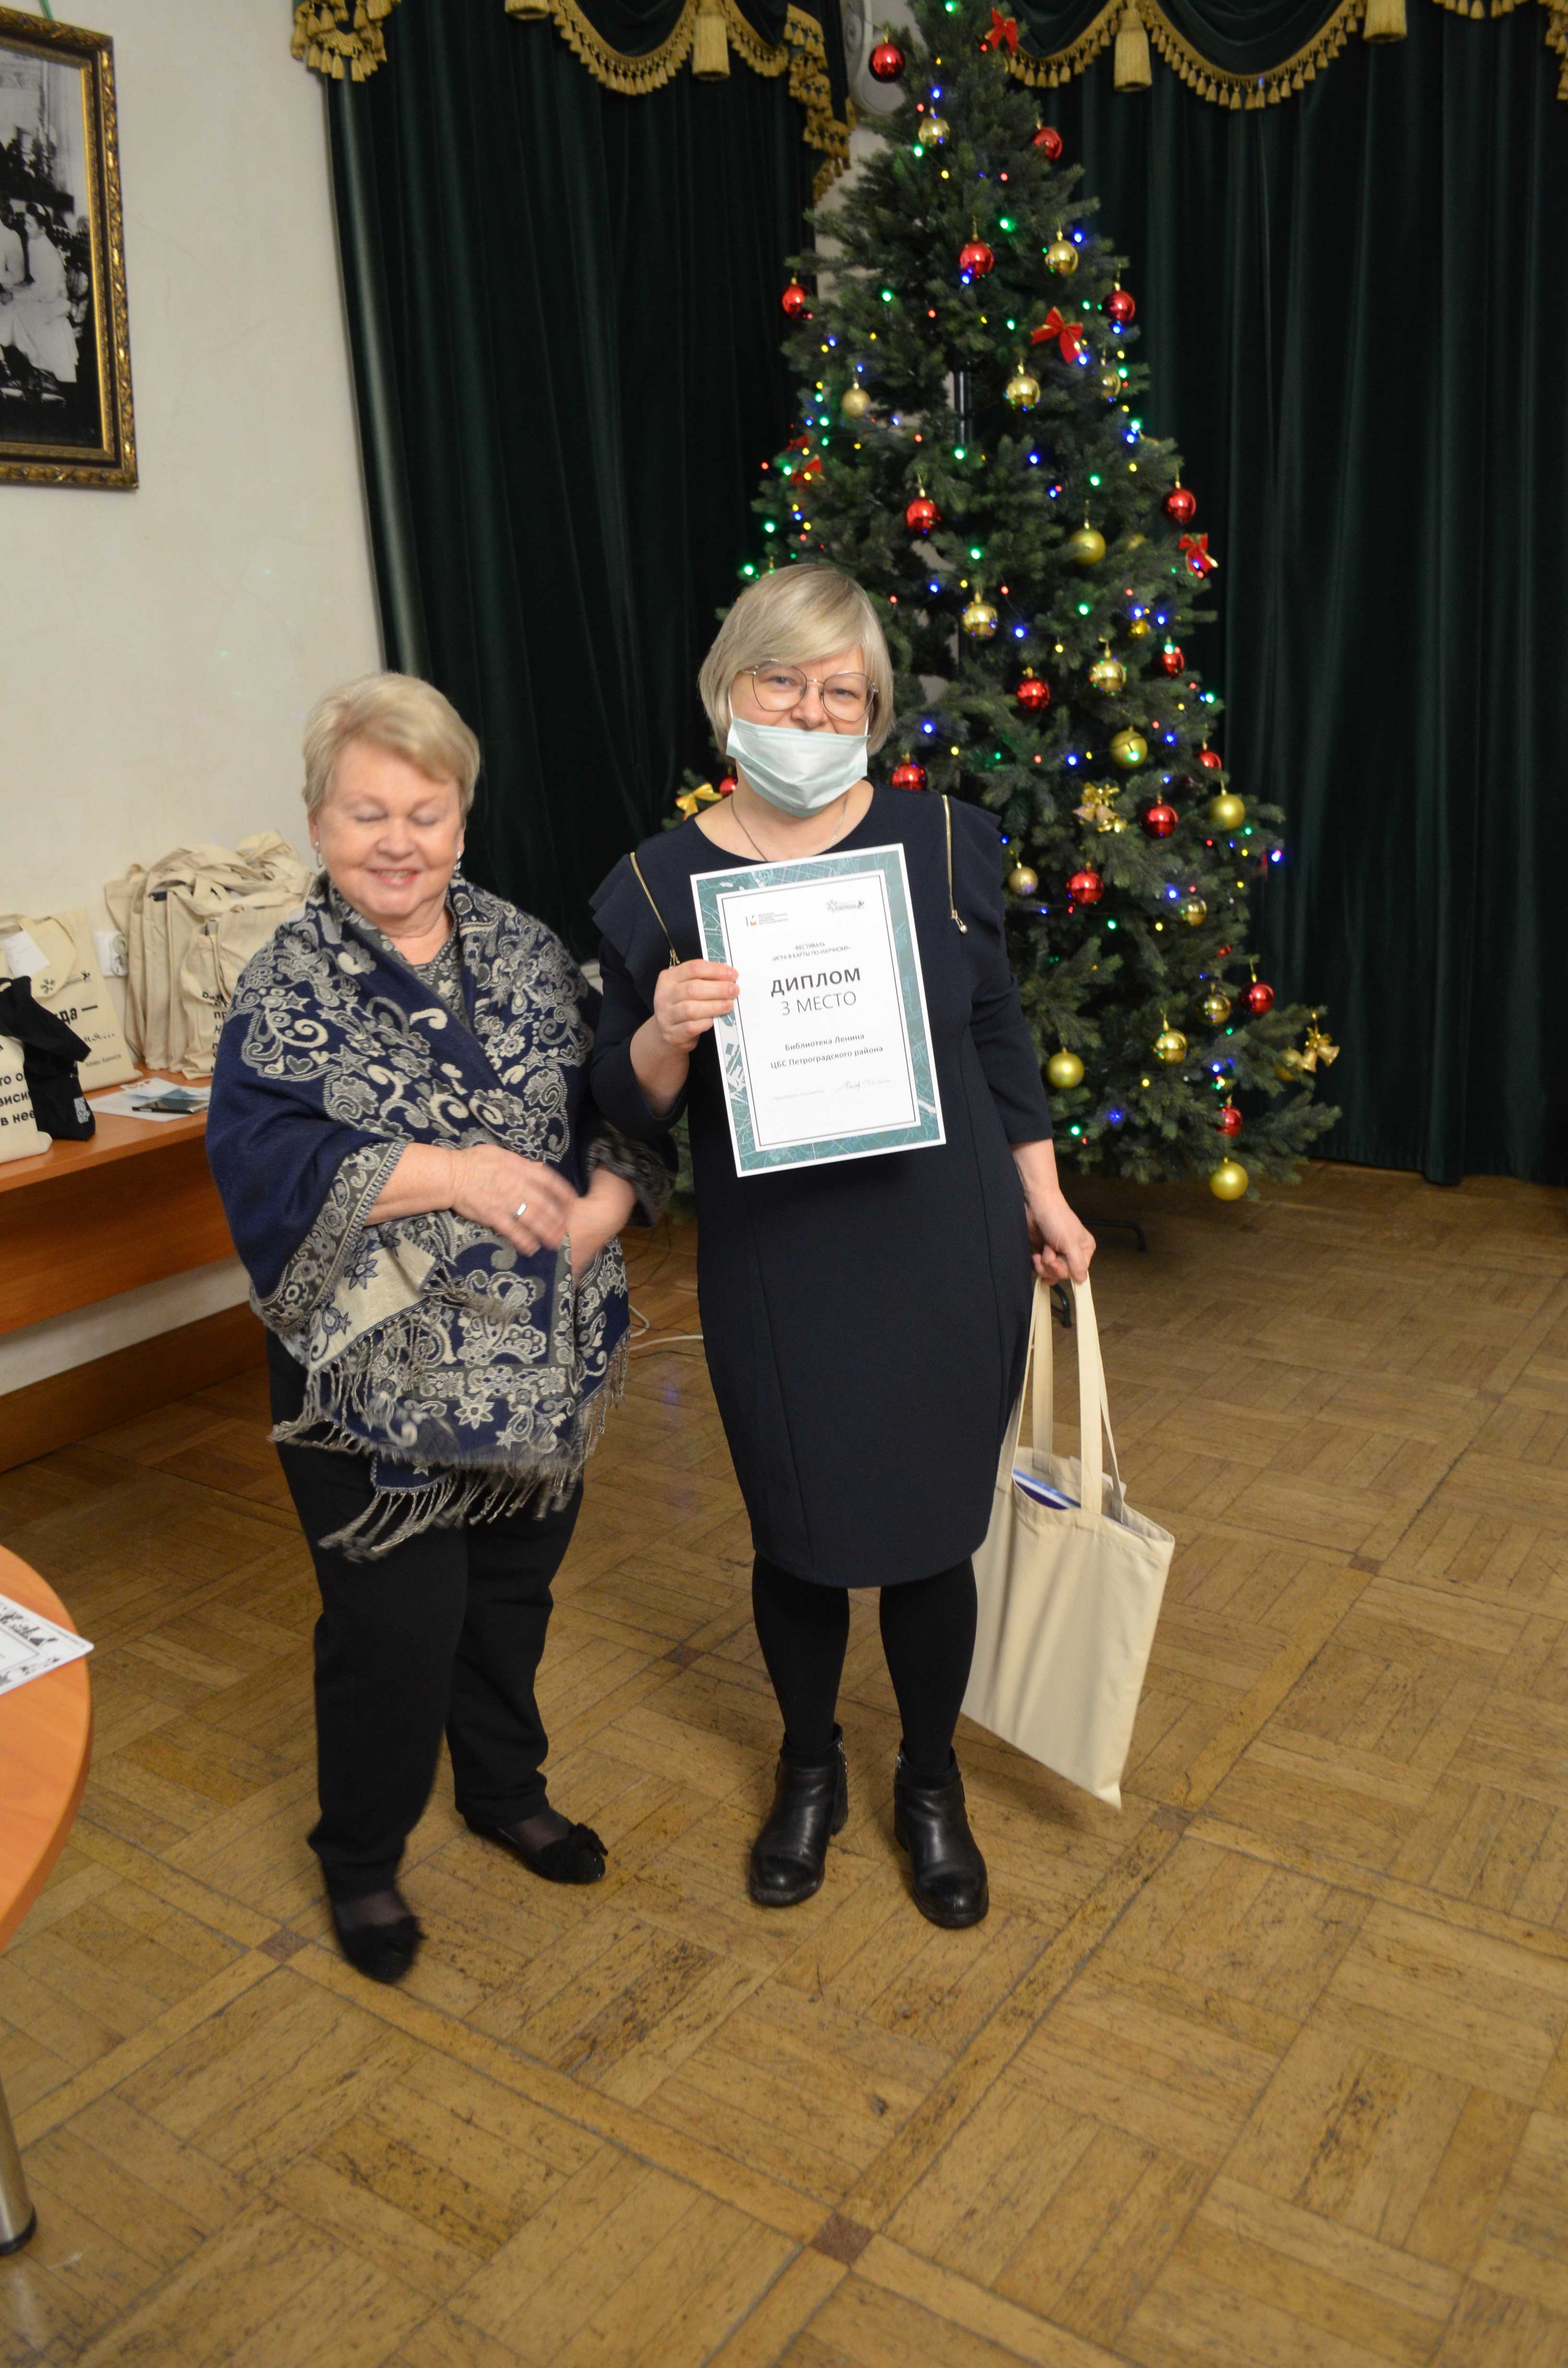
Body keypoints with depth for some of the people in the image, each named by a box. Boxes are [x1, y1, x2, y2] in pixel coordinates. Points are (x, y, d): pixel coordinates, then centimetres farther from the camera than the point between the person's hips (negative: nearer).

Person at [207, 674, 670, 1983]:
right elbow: (263, 1167, -19)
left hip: (539, 1361, 4)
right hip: (378, 1373, -4)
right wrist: (452, 1174, -25)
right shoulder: (285, 988, -8)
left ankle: (508, 1790, 46)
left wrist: (599, 1207, -14)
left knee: (514, 1590, 20)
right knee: (396, 1624, 4)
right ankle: (361, 1860, 31)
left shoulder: (525, 950, 3)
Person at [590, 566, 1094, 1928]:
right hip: (779, 1280, 0)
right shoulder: (659, 885, -5)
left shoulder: (941, 844, -2)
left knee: (934, 1531, 13)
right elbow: (631, 1110, -2)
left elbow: (998, 1028, 9)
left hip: (949, 1258, 1)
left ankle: (932, 1783, 40)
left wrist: (1042, 1195, 11)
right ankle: (812, 1772, 43)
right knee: (798, 1536, 14)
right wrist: (662, 1034, -23)